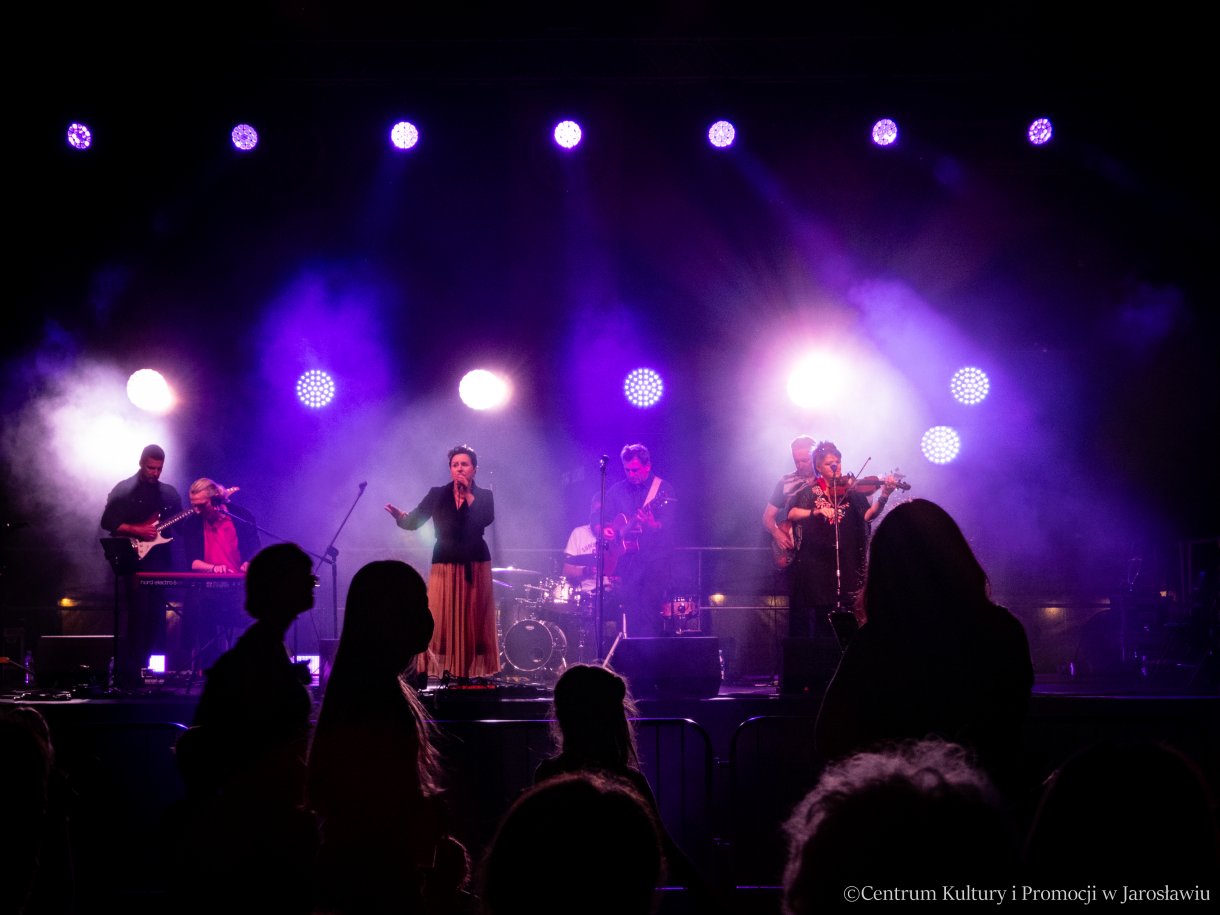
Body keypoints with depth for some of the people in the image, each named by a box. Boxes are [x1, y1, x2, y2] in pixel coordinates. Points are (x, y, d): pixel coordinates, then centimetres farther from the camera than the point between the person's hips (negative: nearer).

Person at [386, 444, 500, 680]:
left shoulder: (484, 496, 5)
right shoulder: (437, 495, 6)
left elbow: (486, 519, -15)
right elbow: (414, 522, 0)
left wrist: (468, 494, -14)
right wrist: (400, 516, -22)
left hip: (475, 567, 0)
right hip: (445, 566, 0)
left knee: (474, 621, -1)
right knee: (441, 621, -7)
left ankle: (477, 672, 2)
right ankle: (445, 672, -5)